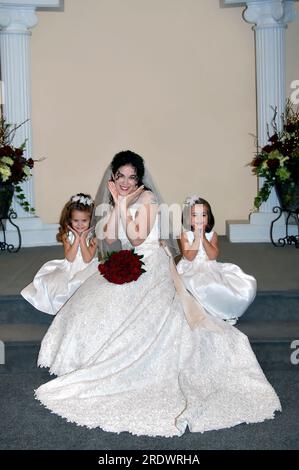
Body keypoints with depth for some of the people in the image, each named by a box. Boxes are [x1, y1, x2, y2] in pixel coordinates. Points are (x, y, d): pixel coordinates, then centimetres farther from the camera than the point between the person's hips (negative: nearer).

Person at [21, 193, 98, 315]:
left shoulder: (93, 236, -8)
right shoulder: (67, 235, -1)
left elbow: (87, 259, -16)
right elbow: (70, 258, -12)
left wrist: (83, 239, -18)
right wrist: (77, 238, -16)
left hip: (87, 268, -3)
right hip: (70, 268, 4)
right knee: (54, 282, -17)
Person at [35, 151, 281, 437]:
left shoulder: (146, 198, -10)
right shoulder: (115, 201, 11)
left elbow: (137, 238, -18)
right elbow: (109, 239, -2)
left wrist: (124, 205, -16)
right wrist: (115, 203, -5)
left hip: (151, 266, -7)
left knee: (135, 315, -16)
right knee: (93, 305, -1)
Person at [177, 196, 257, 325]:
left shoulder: (212, 235, 3)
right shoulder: (186, 235, -3)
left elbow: (213, 256, -10)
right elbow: (189, 257, -13)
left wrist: (203, 238, -14)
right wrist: (196, 238, -17)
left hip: (210, 269, 3)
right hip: (191, 270, -3)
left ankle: (226, 311, 1)